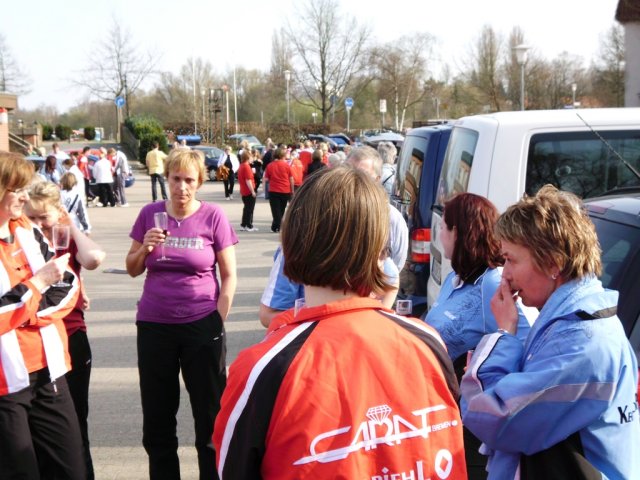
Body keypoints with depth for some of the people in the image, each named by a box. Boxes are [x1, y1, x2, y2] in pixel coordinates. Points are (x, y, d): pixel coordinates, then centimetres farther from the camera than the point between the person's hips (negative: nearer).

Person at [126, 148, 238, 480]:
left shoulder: (213, 217, -6)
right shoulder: (150, 214, 2)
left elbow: (229, 276, -1)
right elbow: (132, 269, 9)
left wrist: (219, 323, -6)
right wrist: (144, 248, -11)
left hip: (201, 326, -3)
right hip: (154, 326, 3)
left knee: (211, 415, 5)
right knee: (157, 417, 12)